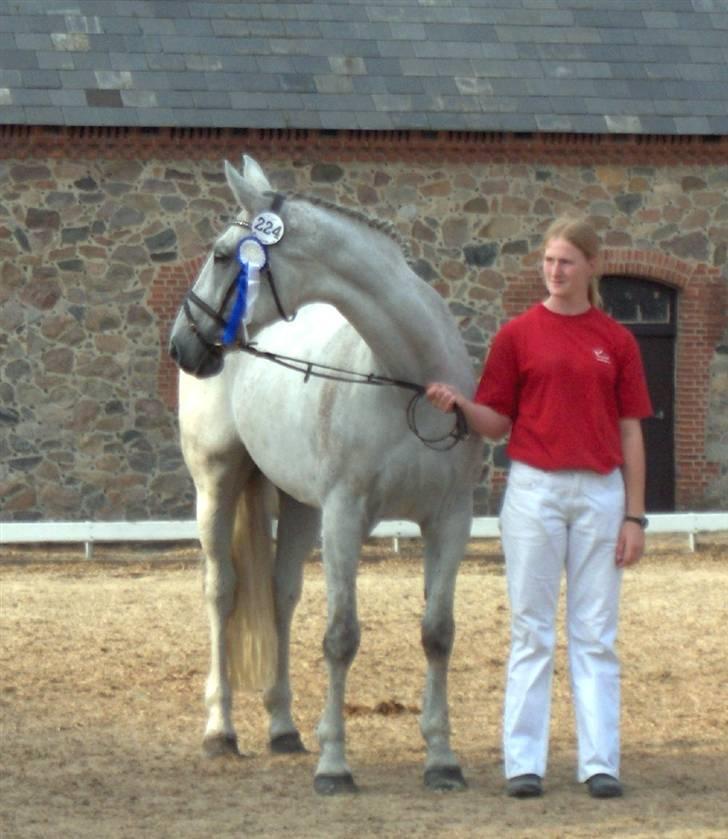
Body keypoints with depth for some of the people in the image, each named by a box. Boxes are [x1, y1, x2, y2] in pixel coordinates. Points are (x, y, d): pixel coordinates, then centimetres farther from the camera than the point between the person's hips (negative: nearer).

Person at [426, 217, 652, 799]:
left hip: (600, 492, 1)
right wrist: (459, 405, -17)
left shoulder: (617, 341, 5)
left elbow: (631, 433, 6)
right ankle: (524, 762, 4)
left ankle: (600, 762, 8)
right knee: (532, 631, 2)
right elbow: (497, 424, 4)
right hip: (535, 489, -1)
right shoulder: (518, 335, 3)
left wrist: (635, 515, 1)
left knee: (596, 635, 4)